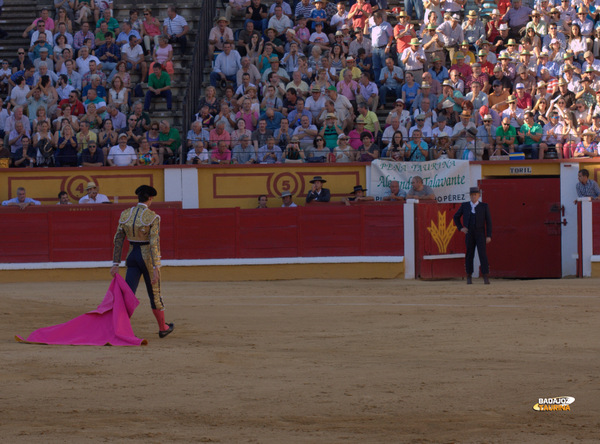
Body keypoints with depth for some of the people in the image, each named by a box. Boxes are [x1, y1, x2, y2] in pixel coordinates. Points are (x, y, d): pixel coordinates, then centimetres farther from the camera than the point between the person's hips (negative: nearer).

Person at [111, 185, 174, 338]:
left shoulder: (125, 215, 0)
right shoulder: (153, 217, -15)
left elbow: (118, 240, 2)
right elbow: (155, 243, -20)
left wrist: (115, 264, 6)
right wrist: (156, 269, -21)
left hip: (132, 257, 3)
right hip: (149, 260, -3)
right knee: (155, 294, 14)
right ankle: (163, 328, 32)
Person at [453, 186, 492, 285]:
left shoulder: (484, 206, 0)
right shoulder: (464, 206, 4)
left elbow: (488, 221, -1)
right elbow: (456, 217, 15)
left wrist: (489, 236, -8)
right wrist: (461, 228, 1)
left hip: (480, 234, -2)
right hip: (469, 234, 2)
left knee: (482, 254, -13)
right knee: (469, 255, 4)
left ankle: (486, 277, -16)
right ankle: (469, 277, 16)